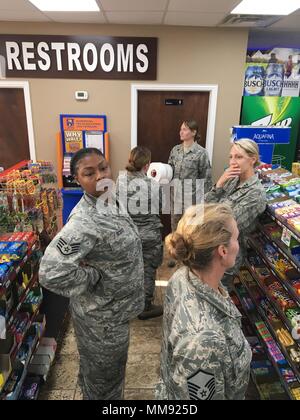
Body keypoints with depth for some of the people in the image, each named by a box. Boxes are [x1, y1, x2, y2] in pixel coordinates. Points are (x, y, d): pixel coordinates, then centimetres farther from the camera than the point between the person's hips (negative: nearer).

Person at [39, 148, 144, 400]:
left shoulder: (109, 202, -4)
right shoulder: (84, 222, -33)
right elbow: (51, 273, -38)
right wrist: (95, 276, -26)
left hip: (115, 307, 8)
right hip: (101, 315, -8)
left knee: (112, 368, 32)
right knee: (102, 377, 20)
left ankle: (112, 393, 58)